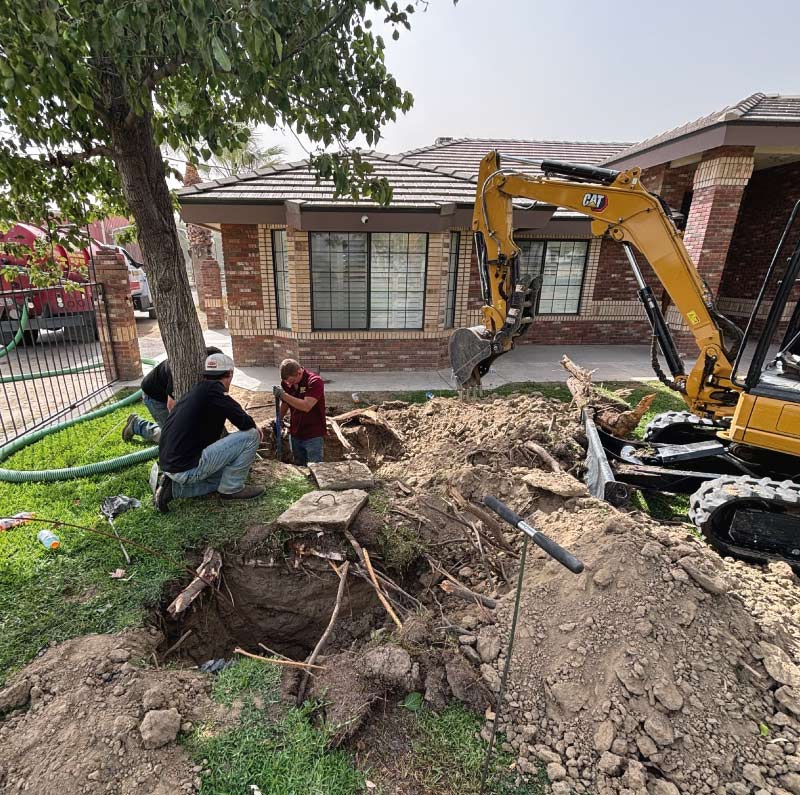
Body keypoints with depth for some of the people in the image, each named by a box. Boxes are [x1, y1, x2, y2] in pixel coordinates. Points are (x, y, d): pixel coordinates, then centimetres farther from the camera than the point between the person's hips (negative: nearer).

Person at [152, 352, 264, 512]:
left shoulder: (196, 389, 14)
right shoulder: (214, 388, -13)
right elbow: (244, 422, -17)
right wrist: (255, 429, 7)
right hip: (187, 467, -9)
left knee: (222, 474, 31)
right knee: (251, 435, -8)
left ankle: (172, 487, 15)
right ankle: (232, 488, 4)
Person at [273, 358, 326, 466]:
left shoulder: (315, 381, -20)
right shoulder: (286, 382, 0)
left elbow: (306, 406, -32)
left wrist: (283, 395, -31)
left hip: (313, 435, -6)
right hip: (295, 433, 6)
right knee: (298, 466, 16)